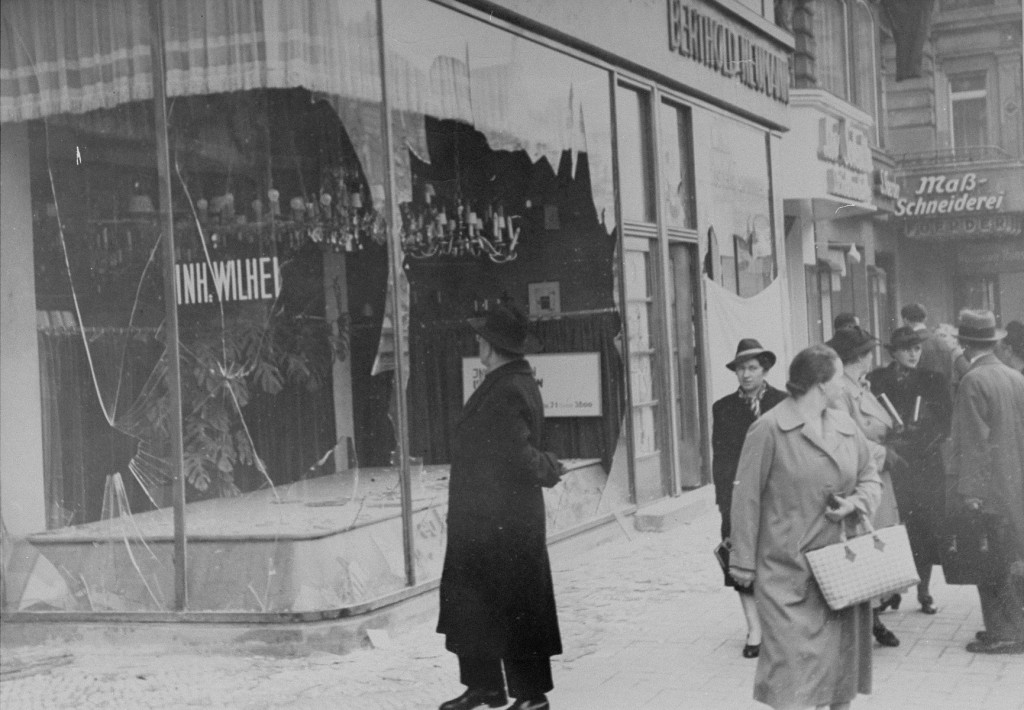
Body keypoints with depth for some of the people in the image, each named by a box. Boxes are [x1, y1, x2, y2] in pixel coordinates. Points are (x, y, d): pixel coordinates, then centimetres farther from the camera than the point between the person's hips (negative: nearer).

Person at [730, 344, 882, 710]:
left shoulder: (846, 425, 9)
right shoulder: (769, 428, -11)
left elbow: (871, 477, 19)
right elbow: (746, 497, -8)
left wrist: (855, 502, -5)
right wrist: (743, 562, -8)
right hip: (788, 568, -6)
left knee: (843, 655, 13)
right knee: (794, 662, -9)